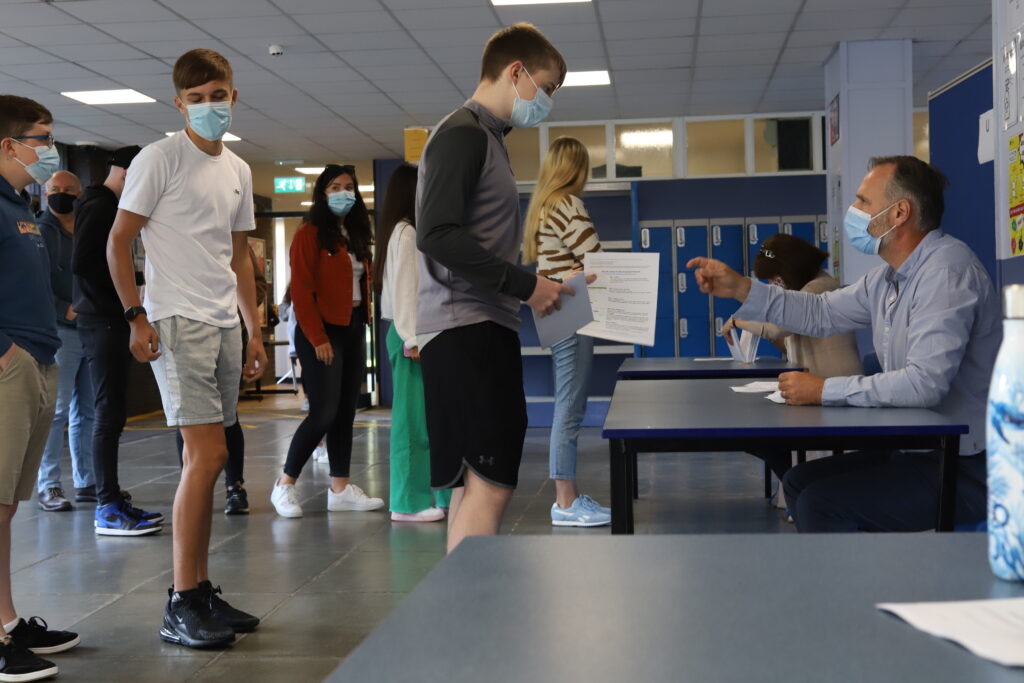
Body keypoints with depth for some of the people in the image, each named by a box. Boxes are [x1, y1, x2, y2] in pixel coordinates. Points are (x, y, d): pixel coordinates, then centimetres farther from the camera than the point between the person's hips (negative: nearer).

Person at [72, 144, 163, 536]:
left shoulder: (108, 207, 20)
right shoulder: (99, 207, -10)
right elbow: (82, 263, -19)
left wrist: (132, 279, 7)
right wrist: (133, 279, -14)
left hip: (109, 321, 10)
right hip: (102, 322, -10)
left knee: (110, 413, 12)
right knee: (110, 413, -10)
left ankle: (111, 500, 18)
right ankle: (108, 510, -9)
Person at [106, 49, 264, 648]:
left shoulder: (238, 170, 17)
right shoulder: (160, 159, -4)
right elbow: (119, 243, -5)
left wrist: (254, 330, 19)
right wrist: (137, 315, -14)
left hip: (225, 324, 7)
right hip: (178, 322, -7)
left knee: (209, 460, 9)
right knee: (208, 456, -13)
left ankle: (202, 591, 18)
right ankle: (182, 605, -5)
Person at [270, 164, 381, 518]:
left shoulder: (356, 235, 16)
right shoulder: (310, 234, -7)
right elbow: (301, 291, -13)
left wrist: (363, 325, 5)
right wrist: (318, 339, -17)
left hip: (353, 330, 8)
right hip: (322, 332, -8)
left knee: (345, 413, 7)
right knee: (324, 413, -10)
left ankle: (340, 489, 12)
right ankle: (285, 484, 3)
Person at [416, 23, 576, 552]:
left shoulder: (485, 137, 22)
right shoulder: (463, 133, -7)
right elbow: (437, 234, -20)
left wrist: (533, 286, 12)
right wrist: (525, 285, -16)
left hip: (483, 328, 10)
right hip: (464, 329, -10)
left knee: (475, 485, 10)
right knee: (490, 485, -14)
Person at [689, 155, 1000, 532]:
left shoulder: (946, 269, -23)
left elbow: (925, 382, -32)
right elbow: (821, 314, 18)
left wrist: (824, 390, -23)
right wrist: (740, 288, 8)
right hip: (914, 449, 10)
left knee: (821, 502, -17)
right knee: (799, 482, 14)